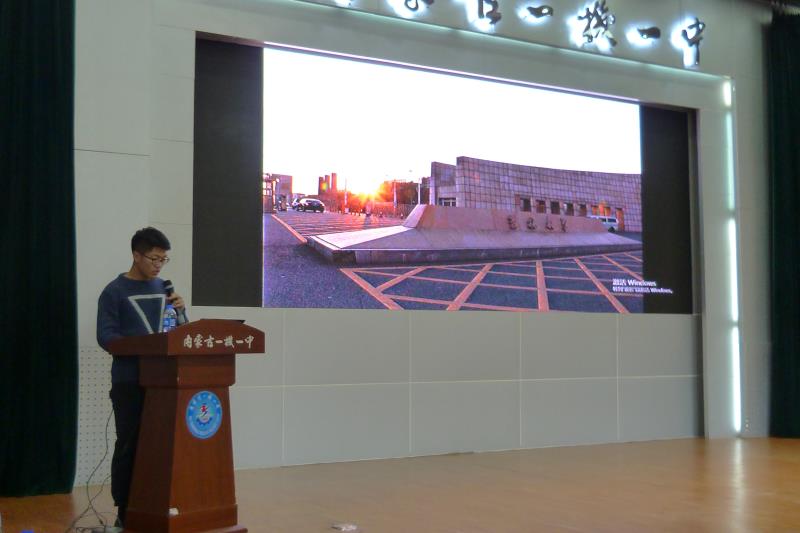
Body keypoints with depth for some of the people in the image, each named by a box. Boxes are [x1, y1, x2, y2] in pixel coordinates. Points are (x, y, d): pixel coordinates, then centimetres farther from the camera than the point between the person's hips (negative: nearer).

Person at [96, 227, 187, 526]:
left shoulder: (164, 288, 13)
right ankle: (125, 511, 8)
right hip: (129, 382, -5)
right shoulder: (115, 292, -4)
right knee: (129, 444, 0)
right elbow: (105, 336, -13)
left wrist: (180, 311, -4)